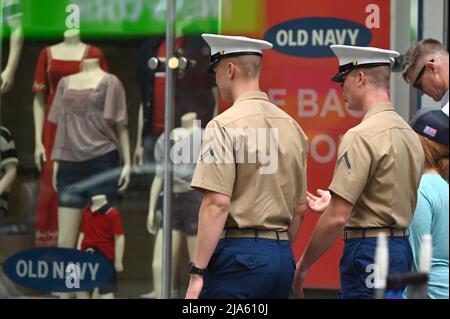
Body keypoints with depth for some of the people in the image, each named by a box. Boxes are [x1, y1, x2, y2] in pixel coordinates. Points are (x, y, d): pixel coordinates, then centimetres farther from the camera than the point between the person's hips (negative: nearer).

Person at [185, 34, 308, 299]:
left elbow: (217, 203, -17)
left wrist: (197, 272, -15)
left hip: (239, 251, -7)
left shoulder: (225, 125, -10)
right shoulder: (292, 126, 12)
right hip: (282, 255, 7)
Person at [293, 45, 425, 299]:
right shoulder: (410, 134, 11)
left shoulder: (362, 136, -15)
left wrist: (303, 266, -8)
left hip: (368, 250, -9)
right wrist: (334, 205, 27)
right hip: (402, 247, 9)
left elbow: (338, 218, -18)